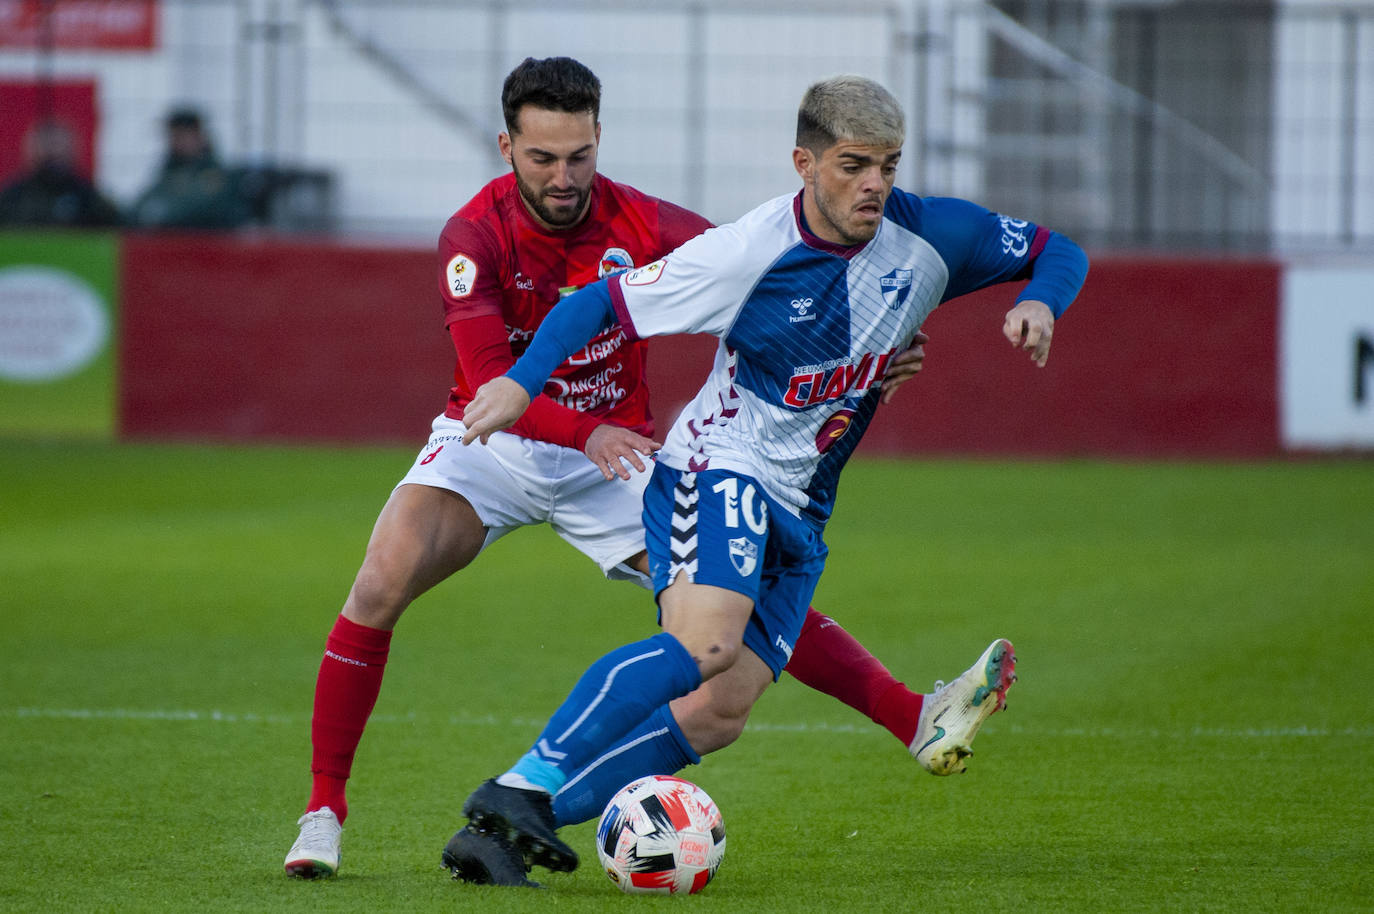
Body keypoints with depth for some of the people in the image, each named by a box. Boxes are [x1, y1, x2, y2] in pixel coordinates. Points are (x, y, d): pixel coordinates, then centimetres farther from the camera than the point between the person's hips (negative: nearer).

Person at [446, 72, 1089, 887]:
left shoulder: (928, 234, -5)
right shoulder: (749, 252, -16)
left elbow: (1058, 252, 9)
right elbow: (602, 301, -9)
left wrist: (1039, 303, -14)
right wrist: (522, 380, -24)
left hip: (800, 511, 6)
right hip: (718, 467, -6)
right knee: (707, 643, -32)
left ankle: (503, 828, -8)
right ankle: (520, 791, -33)